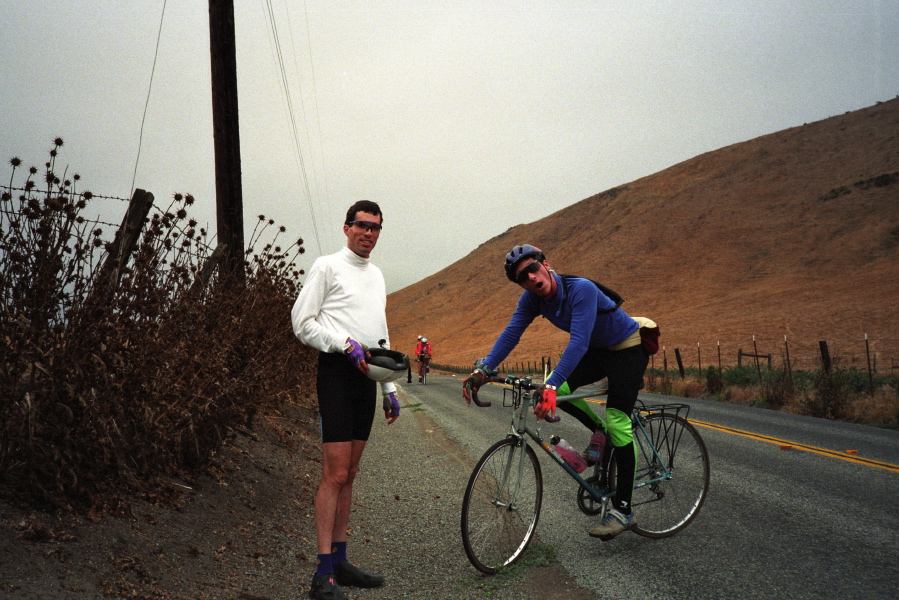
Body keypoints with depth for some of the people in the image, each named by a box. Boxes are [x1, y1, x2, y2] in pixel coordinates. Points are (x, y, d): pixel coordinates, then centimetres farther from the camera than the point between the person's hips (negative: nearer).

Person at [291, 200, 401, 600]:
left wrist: (390, 388, 20)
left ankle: (339, 559, 18)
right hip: (337, 370, -7)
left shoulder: (376, 275, 21)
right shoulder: (327, 266, -1)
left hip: (366, 374, 7)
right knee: (335, 473, -10)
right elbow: (303, 323, -7)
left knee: (349, 473, 10)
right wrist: (346, 344, -18)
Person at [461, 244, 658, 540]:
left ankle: (623, 510, -6)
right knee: (558, 390, -15)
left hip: (628, 350, -7)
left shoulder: (582, 289, -33)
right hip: (598, 351, 7)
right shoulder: (531, 299, -11)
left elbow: (578, 342, -42)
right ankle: (600, 433, 11)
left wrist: (551, 386, -52)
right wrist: (483, 369, -31)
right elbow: (511, 333, -17)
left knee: (617, 422, -14)